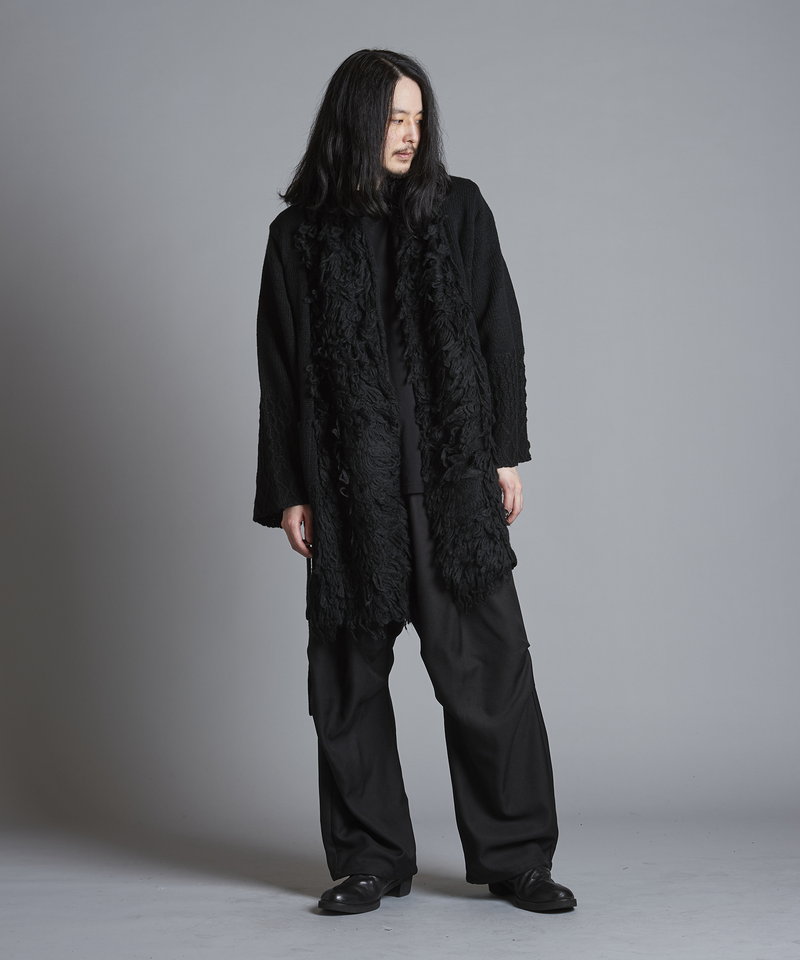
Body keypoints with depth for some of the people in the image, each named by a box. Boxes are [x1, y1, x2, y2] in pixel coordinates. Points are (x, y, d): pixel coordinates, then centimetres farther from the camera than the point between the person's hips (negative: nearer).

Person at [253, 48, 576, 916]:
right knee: (349, 674, 4)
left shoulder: (458, 209, 8)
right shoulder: (300, 233, 7)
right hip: (348, 486, 0)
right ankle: (371, 860, 16)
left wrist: (505, 454, 1)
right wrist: (288, 492, 1)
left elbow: (500, 335, 8)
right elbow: (281, 372, 6)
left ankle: (514, 857, 9)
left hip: (452, 477, 0)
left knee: (487, 665, -2)